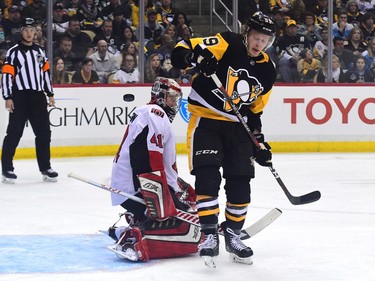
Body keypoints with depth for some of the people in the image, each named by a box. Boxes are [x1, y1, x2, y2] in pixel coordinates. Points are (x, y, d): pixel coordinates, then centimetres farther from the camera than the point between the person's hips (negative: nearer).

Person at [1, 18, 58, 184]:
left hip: (38, 97, 6)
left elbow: (46, 73, 20)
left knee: (44, 133, 7)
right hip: (20, 98, -5)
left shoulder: (39, 52, 14)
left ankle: (45, 168, 15)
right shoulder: (13, 52, -4)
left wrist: (50, 94, 17)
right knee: (14, 133, -5)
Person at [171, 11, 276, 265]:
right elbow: (183, 51, -18)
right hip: (205, 120, -5)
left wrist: (260, 142, 7)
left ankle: (233, 235, 21)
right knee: (208, 177, -16)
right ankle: (210, 235, -12)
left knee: (240, 184, 4)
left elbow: (255, 111, 13)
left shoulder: (267, 71, 4)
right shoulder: (227, 44, -12)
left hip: (237, 127, 5)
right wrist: (199, 56, -39)